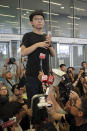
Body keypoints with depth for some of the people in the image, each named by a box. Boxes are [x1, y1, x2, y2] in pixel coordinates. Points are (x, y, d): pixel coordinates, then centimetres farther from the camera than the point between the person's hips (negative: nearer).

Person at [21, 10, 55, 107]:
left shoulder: (46, 37, 17)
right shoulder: (28, 36, 1)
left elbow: (53, 54, 14)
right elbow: (23, 53, -11)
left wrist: (49, 44, -4)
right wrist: (37, 44, -17)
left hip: (45, 73, 5)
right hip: (32, 74, -5)